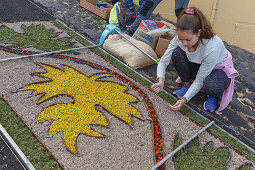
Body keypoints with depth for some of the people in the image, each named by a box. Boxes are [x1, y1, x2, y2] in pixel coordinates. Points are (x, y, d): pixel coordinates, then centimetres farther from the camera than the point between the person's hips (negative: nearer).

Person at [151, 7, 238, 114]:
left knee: (210, 86, -40)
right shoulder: (180, 38, -25)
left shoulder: (212, 47, -38)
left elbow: (200, 80, -31)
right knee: (177, 53, -25)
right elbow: (164, 61, -18)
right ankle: (188, 84, -3)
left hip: (220, 69, -4)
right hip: (198, 66, 4)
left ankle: (213, 95, -1)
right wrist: (160, 80, -35)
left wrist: (184, 100, -35)